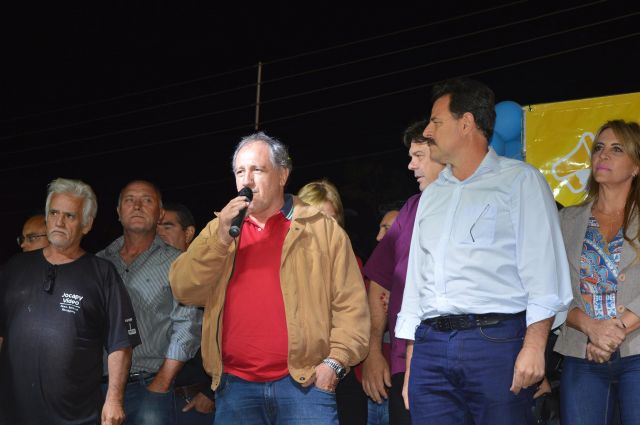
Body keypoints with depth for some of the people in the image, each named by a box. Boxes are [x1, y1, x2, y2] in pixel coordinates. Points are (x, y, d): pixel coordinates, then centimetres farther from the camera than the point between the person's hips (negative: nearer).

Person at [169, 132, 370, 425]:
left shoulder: (322, 228, 8)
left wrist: (336, 361, -7)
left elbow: (350, 303, 4)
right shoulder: (219, 230, 17)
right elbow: (184, 290, 4)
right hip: (235, 385, 2)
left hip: (305, 382, -2)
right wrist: (220, 239, -7)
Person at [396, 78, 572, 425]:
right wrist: (410, 362, 14)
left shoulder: (519, 180, 5)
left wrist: (534, 345, -16)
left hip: (496, 342, -5)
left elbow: (543, 266, -5)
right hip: (430, 347, 5)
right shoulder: (432, 195, 23)